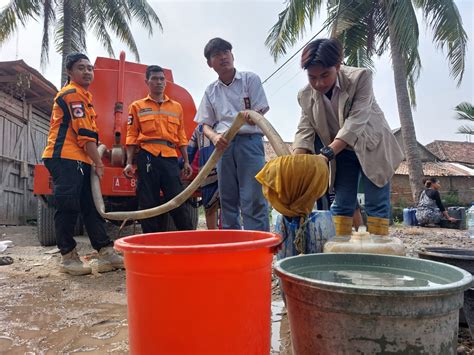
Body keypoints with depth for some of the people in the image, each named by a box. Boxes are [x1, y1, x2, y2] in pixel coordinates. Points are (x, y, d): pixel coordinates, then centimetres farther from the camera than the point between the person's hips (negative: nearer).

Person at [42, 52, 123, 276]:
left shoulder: (82, 96, 25)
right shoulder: (72, 94, -7)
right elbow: (85, 133, -14)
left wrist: (93, 161, 20)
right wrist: (98, 163, -11)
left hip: (80, 161, 10)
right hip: (65, 158, -10)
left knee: (92, 206, 4)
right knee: (68, 207, -6)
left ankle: (106, 254, 5)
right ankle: (68, 257, 4)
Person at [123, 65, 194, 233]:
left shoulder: (177, 107, 17)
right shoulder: (137, 106, 11)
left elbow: (181, 136, 15)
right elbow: (132, 136, 6)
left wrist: (186, 161, 9)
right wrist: (129, 162, -2)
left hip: (170, 158, 1)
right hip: (147, 157, -1)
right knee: (148, 202, 2)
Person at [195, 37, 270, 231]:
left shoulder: (250, 79, 5)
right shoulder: (211, 90, 14)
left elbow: (259, 112, -2)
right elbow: (206, 124, 12)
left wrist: (251, 117, -27)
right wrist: (215, 137, -11)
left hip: (249, 141, -4)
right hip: (224, 144, 4)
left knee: (252, 199, -11)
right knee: (227, 199, 7)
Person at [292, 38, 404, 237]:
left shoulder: (360, 77, -25)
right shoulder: (306, 96, -12)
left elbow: (356, 122, -33)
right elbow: (305, 131, -15)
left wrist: (326, 153, -44)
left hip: (371, 148, -3)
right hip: (342, 153, 3)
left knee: (377, 204, -4)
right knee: (342, 204, 4)